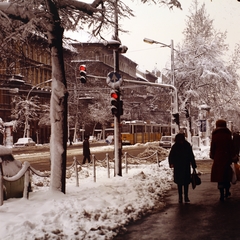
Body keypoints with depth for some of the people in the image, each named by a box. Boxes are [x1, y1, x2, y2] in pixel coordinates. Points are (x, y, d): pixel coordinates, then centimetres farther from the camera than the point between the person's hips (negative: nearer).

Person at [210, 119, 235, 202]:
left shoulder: (215, 136, -3)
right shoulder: (228, 135, 0)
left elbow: (212, 148, 1)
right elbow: (231, 148, 1)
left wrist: (212, 156, 15)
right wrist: (231, 157, 8)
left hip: (218, 158, -1)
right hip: (227, 158, 2)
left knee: (219, 176, 0)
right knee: (227, 176, 16)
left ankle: (222, 195, -4)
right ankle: (227, 192, 26)